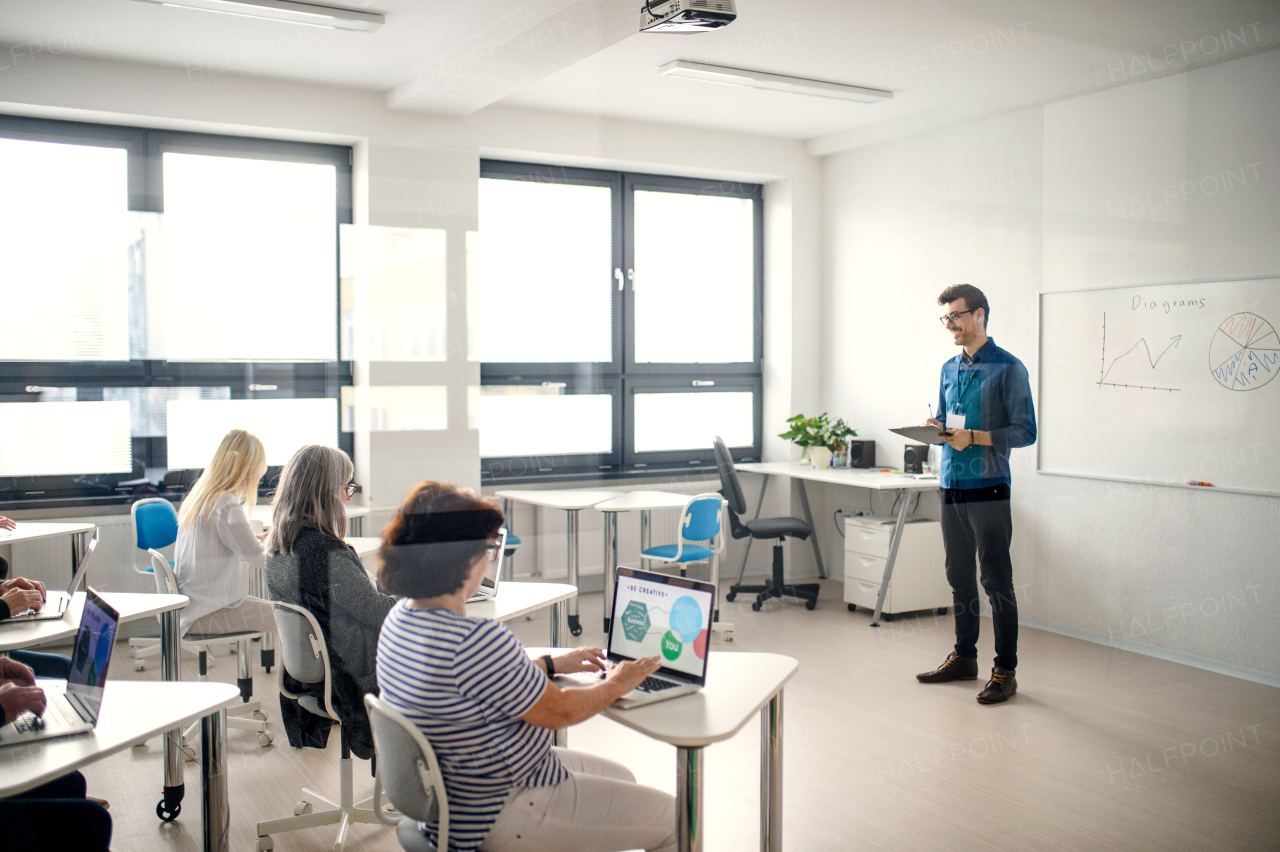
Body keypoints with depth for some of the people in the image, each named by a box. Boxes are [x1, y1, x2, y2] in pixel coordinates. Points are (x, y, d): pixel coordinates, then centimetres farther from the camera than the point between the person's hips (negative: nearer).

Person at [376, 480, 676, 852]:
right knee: (670, 816, 3)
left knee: (621, 778, 26)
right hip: (501, 815, -10)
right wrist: (617, 684, -1)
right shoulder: (475, 640, -33)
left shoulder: (401, 616, -2)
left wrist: (554, 663, 18)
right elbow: (561, 711, -20)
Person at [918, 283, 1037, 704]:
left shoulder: (1008, 368, -7)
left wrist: (974, 437, -20)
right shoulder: (949, 369, 14)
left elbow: (1025, 432, -10)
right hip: (951, 488, 7)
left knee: (997, 582, -1)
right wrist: (935, 428, -1)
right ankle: (964, 657, 26)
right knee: (959, 578, 14)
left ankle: (1005, 671, 7)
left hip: (988, 489, -7)